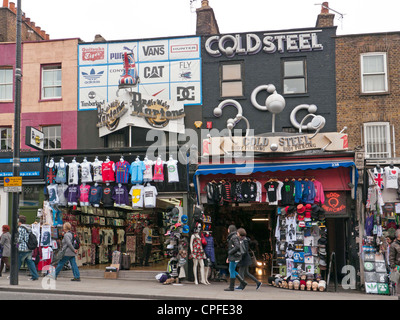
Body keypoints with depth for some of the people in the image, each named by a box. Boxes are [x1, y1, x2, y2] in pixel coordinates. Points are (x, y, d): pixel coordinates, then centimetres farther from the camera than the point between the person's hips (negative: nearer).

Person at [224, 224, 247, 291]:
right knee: (232, 271, 14)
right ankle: (243, 282, 16)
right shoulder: (232, 237, 17)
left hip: (234, 256, -10)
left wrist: (230, 252, -17)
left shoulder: (234, 237, -13)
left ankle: (231, 287, 1)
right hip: (232, 256, 10)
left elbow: (237, 246, -24)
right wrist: (228, 257, 19)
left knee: (232, 271, -5)